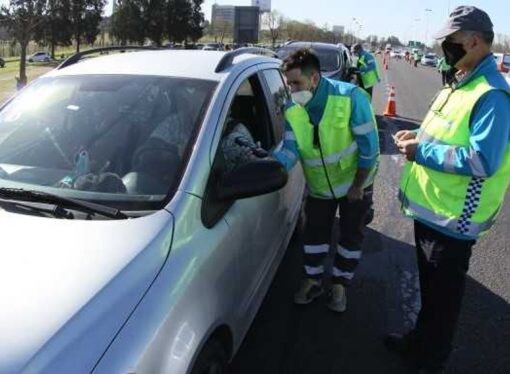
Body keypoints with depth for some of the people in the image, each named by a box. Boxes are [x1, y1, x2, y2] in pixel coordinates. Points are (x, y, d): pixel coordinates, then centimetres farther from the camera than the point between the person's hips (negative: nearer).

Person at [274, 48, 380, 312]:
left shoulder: (351, 97, -26)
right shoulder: (293, 109, -13)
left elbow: (369, 146, -21)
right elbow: (290, 150, -17)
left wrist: (357, 186, -17)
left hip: (355, 182, -3)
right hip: (319, 185, 3)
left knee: (351, 235, 11)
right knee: (315, 233, 13)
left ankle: (339, 284, 32)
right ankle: (313, 280, 34)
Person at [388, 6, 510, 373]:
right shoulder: (460, 84, 10)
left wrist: (423, 151, -24)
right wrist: (419, 137, 2)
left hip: (453, 217, -9)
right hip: (430, 206, 10)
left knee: (443, 294, 9)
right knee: (429, 286, 25)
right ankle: (420, 341, 45)